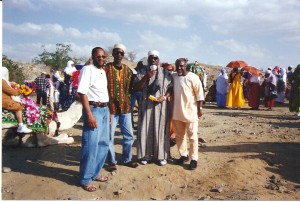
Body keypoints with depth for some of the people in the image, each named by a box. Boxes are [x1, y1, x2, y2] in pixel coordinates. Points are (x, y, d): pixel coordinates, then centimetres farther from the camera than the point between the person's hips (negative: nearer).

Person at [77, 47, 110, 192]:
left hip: (104, 110, 9)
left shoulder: (103, 71, 15)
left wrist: (108, 111, 17)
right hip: (93, 109, -8)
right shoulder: (87, 69, -10)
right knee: (91, 145, -4)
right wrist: (89, 114, -23)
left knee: (103, 143, 14)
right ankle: (85, 179, 9)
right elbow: (82, 93, -18)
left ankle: (95, 173, 28)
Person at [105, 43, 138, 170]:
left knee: (129, 135, 10)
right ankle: (111, 161, 19)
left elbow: (131, 88, 13)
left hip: (125, 108, 4)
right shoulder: (106, 68, -2)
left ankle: (127, 159, 27)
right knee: (110, 136, 3)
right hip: (111, 107, -4)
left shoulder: (128, 70, 10)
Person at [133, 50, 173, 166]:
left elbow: (171, 88, 5)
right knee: (146, 130, 1)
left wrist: (164, 97, -13)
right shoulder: (142, 72, 4)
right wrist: (146, 77, -16)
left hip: (161, 105, 0)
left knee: (161, 130, 4)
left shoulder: (166, 72, 5)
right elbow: (136, 88, -4)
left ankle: (161, 156, 14)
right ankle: (146, 155, 13)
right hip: (146, 105, 0)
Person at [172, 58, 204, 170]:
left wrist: (200, 108, -9)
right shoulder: (173, 77, 4)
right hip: (177, 112, 5)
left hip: (190, 111, -5)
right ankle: (183, 155, 30)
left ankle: (193, 159, 13)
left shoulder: (192, 77, -10)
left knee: (192, 136, 4)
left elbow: (199, 93, -8)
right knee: (179, 135, 15)